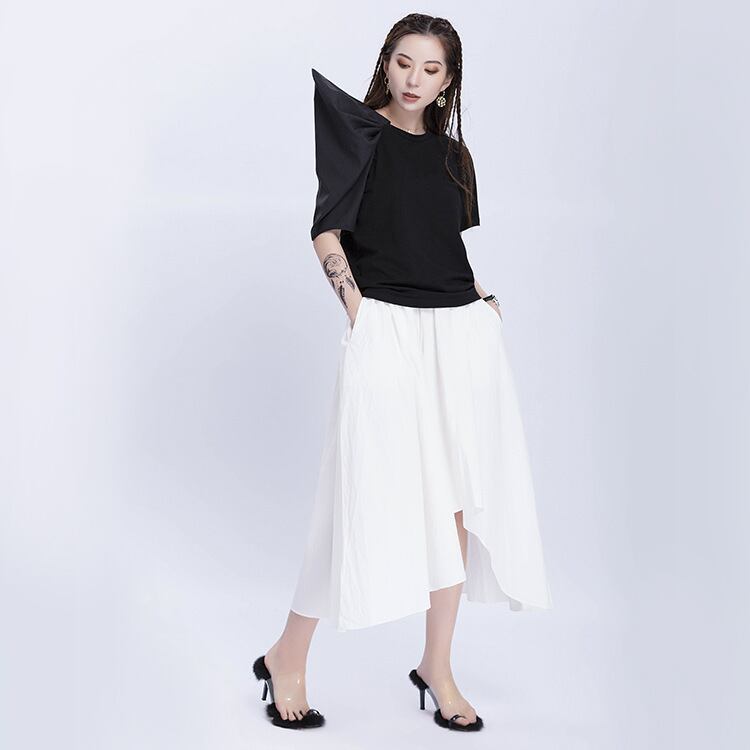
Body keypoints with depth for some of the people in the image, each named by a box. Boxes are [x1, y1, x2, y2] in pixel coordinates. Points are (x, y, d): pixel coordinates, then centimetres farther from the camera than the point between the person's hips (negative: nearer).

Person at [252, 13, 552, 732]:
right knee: (373, 495, -7)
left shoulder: (451, 154, 18)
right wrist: (359, 309, -11)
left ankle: (436, 667, 18)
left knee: (457, 501, 5)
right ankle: (287, 658, 11)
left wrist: (480, 296, 10)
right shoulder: (358, 131, 2)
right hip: (387, 330, -6)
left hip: (464, 330, 6)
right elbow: (326, 230, -3)